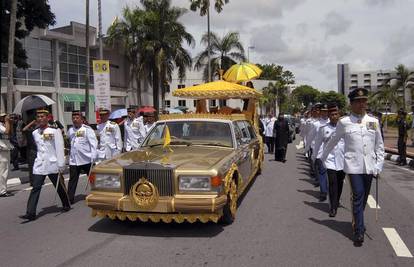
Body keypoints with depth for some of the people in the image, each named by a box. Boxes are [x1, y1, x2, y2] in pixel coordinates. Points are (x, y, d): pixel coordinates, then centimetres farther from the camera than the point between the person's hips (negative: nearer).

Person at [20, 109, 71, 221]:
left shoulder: (55, 131, -8)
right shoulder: (35, 133, 8)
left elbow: (59, 148, -11)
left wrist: (61, 165, -13)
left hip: (53, 165, -4)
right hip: (39, 165, 4)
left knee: (60, 187, 11)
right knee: (35, 188, -4)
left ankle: (66, 205, 30)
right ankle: (30, 213, -5)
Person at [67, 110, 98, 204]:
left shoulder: (87, 129, -5)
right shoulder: (70, 130, 11)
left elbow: (93, 143, -10)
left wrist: (93, 157, -17)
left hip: (86, 160, -4)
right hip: (73, 160, 4)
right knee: (72, 180, 3)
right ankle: (70, 199, 9)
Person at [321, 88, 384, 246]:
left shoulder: (374, 121, 7)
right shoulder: (344, 122, -2)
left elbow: (379, 146, 12)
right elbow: (333, 142, 10)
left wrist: (379, 166, 6)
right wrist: (322, 158, 18)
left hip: (369, 166, 4)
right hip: (354, 166, -3)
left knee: (364, 198, 14)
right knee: (358, 197, -7)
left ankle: (357, 222, 35)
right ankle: (359, 232, 3)